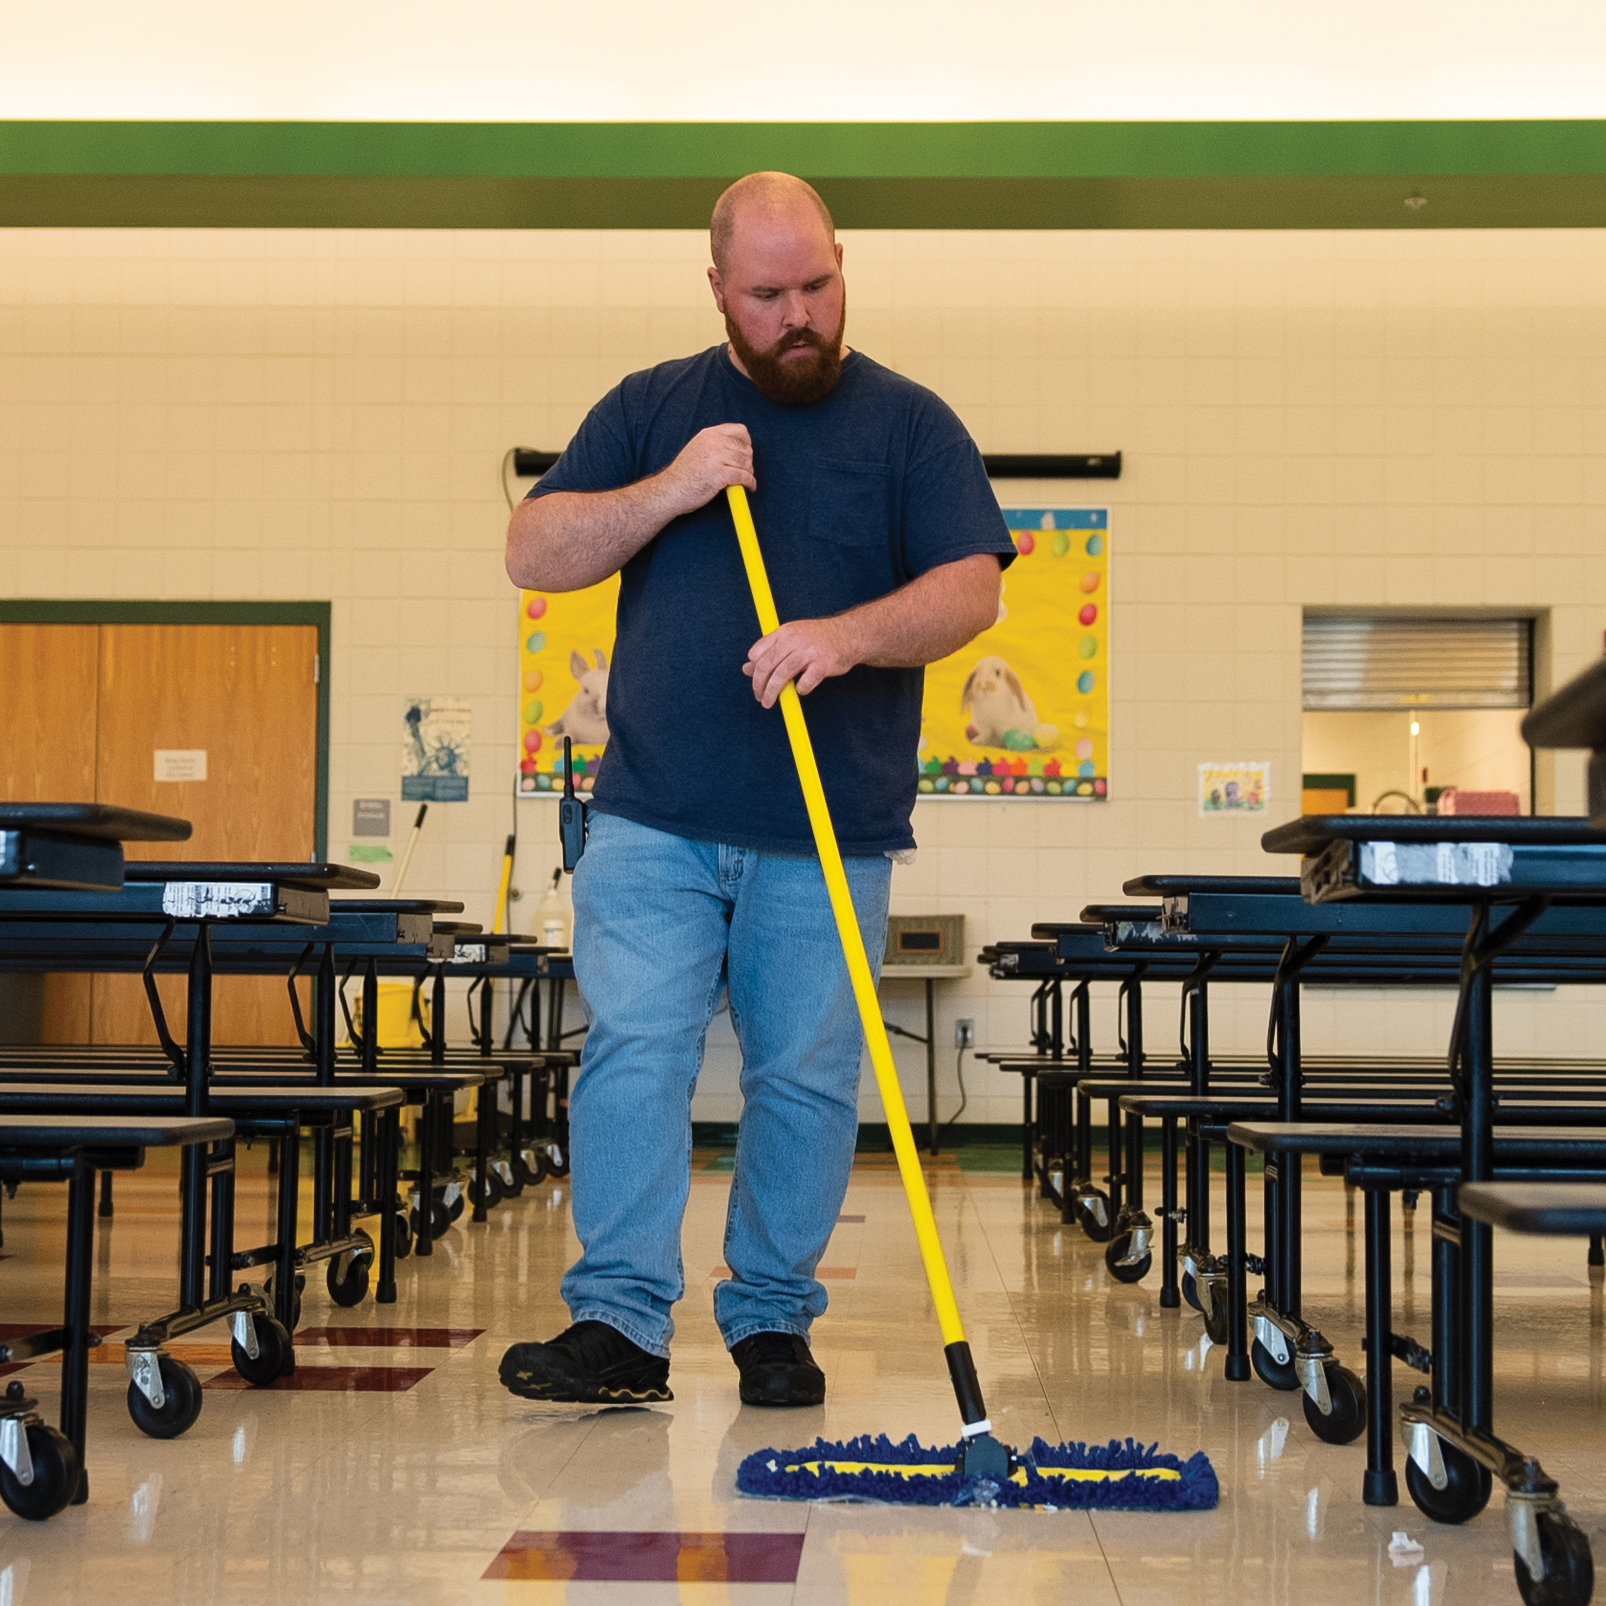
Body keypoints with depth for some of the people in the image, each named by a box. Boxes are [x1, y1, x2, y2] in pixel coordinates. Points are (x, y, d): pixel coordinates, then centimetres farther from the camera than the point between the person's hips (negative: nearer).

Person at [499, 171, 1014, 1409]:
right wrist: (669, 491, -11)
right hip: (655, 821, 1)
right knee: (633, 1053, -7)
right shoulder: (649, 410, 11)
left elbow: (971, 587, -4)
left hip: (832, 836, 0)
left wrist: (849, 634, -22)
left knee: (806, 1079, 3)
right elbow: (535, 555, 4)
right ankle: (621, 1322, -3)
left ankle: (774, 1318, 15)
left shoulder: (910, 424, 7)